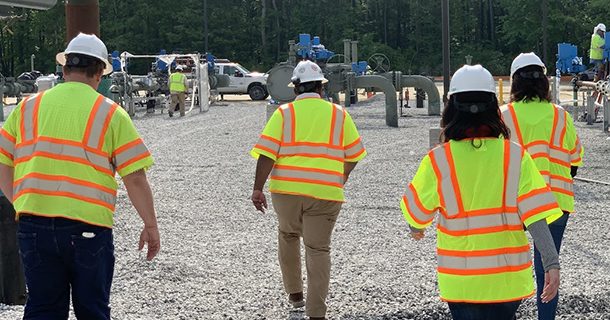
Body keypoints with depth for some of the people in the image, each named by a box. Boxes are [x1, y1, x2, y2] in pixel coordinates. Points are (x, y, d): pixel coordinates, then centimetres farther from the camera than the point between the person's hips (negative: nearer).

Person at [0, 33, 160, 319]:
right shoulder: (110, 114, -2)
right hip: (88, 227, -2)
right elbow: (135, 178, -4)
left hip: (33, 225, 3)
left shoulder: (28, 107, 7)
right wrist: (151, 226, 6)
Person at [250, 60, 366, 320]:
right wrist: (341, 179, 27)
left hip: (287, 190, 0)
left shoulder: (284, 114, -1)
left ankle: (294, 293, 31)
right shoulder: (339, 114, 5)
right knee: (318, 248, 2)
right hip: (325, 192, 0)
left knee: (288, 235, 24)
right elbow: (353, 155, 10)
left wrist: (258, 189, -7)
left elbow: (266, 154, -8)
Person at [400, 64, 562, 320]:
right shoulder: (515, 156, -8)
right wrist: (552, 263, -14)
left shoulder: (438, 160, -12)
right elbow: (535, 215, -15)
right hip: (508, 277, 2)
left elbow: (415, 211, 1)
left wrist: (416, 229, 23)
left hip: (461, 279, -2)